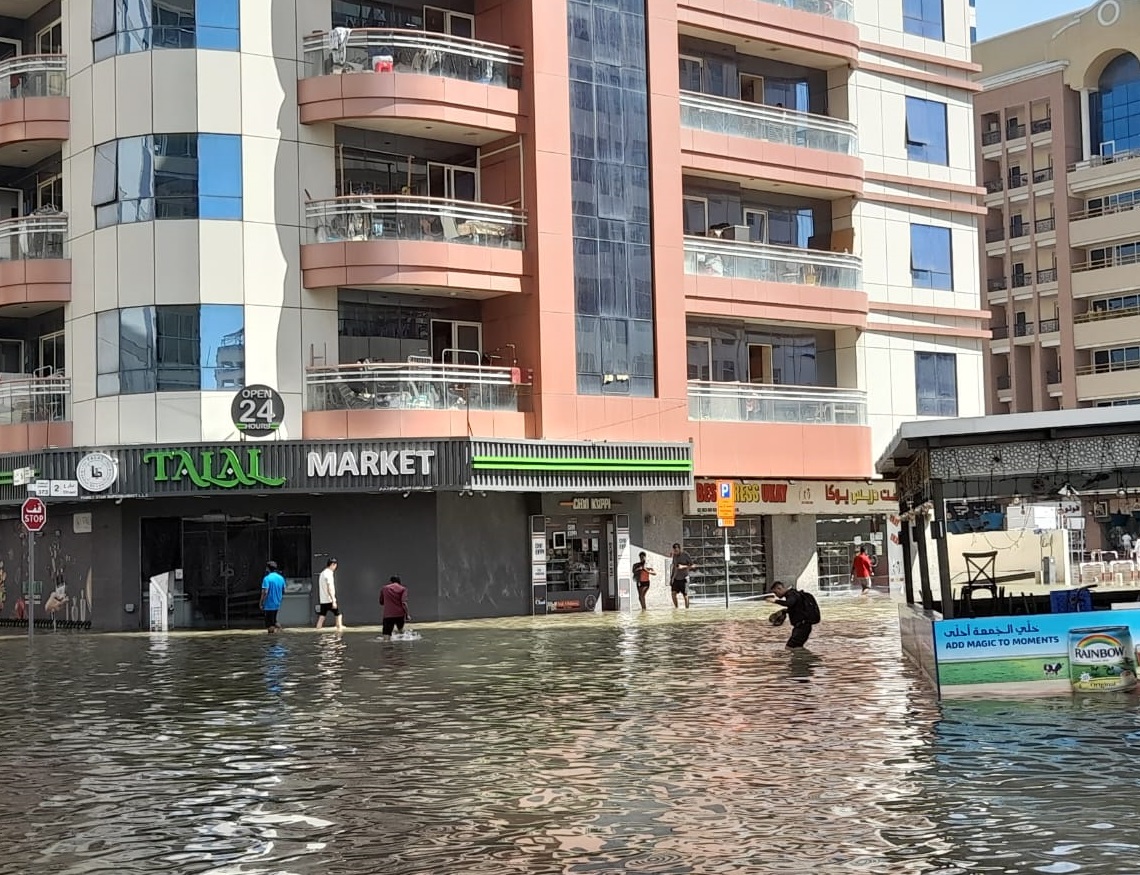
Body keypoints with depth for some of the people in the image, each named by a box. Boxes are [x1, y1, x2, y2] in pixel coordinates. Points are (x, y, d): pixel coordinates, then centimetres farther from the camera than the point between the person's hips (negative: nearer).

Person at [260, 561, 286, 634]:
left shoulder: (267, 578, -14)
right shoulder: (281, 578, 6)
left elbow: (265, 592, -20)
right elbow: (283, 592, 13)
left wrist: (261, 603, -13)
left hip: (269, 605, -7)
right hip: (277, 604, 7)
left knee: (269, 624, -1)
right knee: (274, 620, 22)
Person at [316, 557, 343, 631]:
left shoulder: (322, 573, 14)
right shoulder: (329, 574, -14)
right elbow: (330, 589, -20)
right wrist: (333, 601, -21)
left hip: (323, 600, 8)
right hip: (330, 600, -8)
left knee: (321, 617, 5)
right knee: (338, 615, 4)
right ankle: (339, 631, 4)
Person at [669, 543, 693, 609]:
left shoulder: (686, 555, -9)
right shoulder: (674, 556, 8)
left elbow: (692, 566, -6)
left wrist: (683, 566, -22)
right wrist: (671, 578, 15)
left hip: (684, 578, -5)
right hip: (676, 578, 5)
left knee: (685, 595, -5)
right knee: (673, 593, -7)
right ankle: (676, 607, 3)